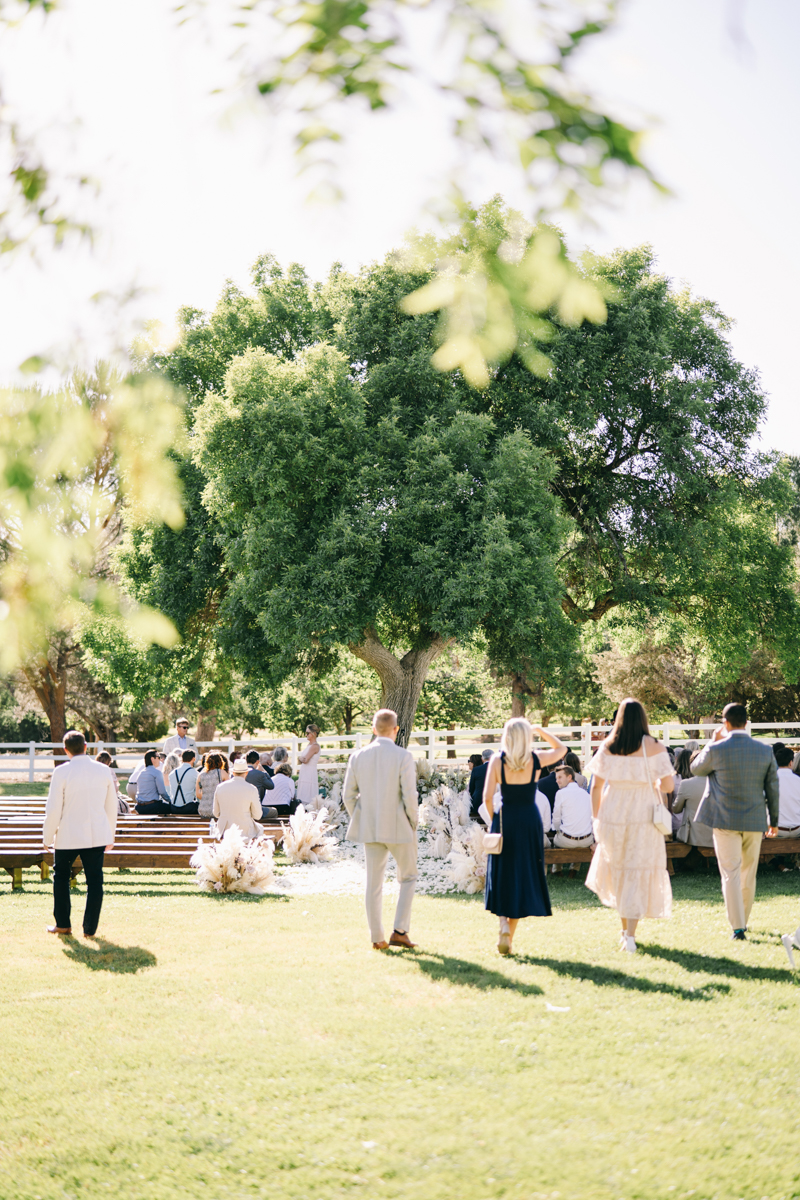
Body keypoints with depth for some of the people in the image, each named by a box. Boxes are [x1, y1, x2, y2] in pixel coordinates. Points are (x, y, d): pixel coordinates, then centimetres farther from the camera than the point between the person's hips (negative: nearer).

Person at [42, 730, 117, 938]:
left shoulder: (62, 772, -11)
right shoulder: (103, 771, 2)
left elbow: (53, 808, -9)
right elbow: (111, 806, 10)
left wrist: (48, 837, 2)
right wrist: (110, 836, 20)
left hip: (69, 836, -3)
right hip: (98, 835, 3)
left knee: (61, 877, 16)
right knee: (94, 881, 7)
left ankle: (63, 924, 20)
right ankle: (90, 928, 8)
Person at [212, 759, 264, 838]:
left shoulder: (220, 787, -4)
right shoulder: (252, 790, -13)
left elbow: (216, 813, 5)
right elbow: (257, 816, -5)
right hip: (245, 832, -3)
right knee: (260, 828, 31)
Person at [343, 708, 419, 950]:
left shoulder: (358, 757, 0)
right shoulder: (403, 756, -12)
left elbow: (348, 795, 3)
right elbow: (410, 795, -14)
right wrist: (413, 822, 0)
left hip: (369, 828, 3)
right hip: (399, 828, -3)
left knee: (373, 883, 9)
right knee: (408, 878, 13)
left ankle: (377, 938, 11)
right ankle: (400, 930, 3)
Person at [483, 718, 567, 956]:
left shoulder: (497, 760, -6)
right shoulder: (536, 760, -3)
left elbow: (487, 796, -9)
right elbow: (561, 749, 17)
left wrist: (494, 819, 6)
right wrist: (541, 731, 17)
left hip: (505, 819, 0)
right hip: (530, 820, 0)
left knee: (502, 875, 12)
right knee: (524, 876, 8)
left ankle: (504, 921, -9)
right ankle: (510, 935, 8)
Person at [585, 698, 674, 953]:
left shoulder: (607, 747, -2)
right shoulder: (653, 747, -8)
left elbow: (596, 786, -1)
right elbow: (667, 786, -10)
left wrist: (597, 818, 8)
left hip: (612, 817, 2)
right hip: (643, 818, -2)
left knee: (617, 869, 20)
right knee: (638, 874, 3)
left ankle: (625, 928, 28)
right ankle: (630, 934, -6)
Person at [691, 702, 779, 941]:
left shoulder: (716, 750, -12)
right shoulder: (765, 750, -3)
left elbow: (695, 769, 8)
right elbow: (773, 788, 3)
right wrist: (774, 820, 14)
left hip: (725, 821, -3)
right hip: (755, 821, 3)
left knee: (731, 874, 0)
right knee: (749, 875, 16)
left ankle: (737, 928, -6)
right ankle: (743, 921, 29)